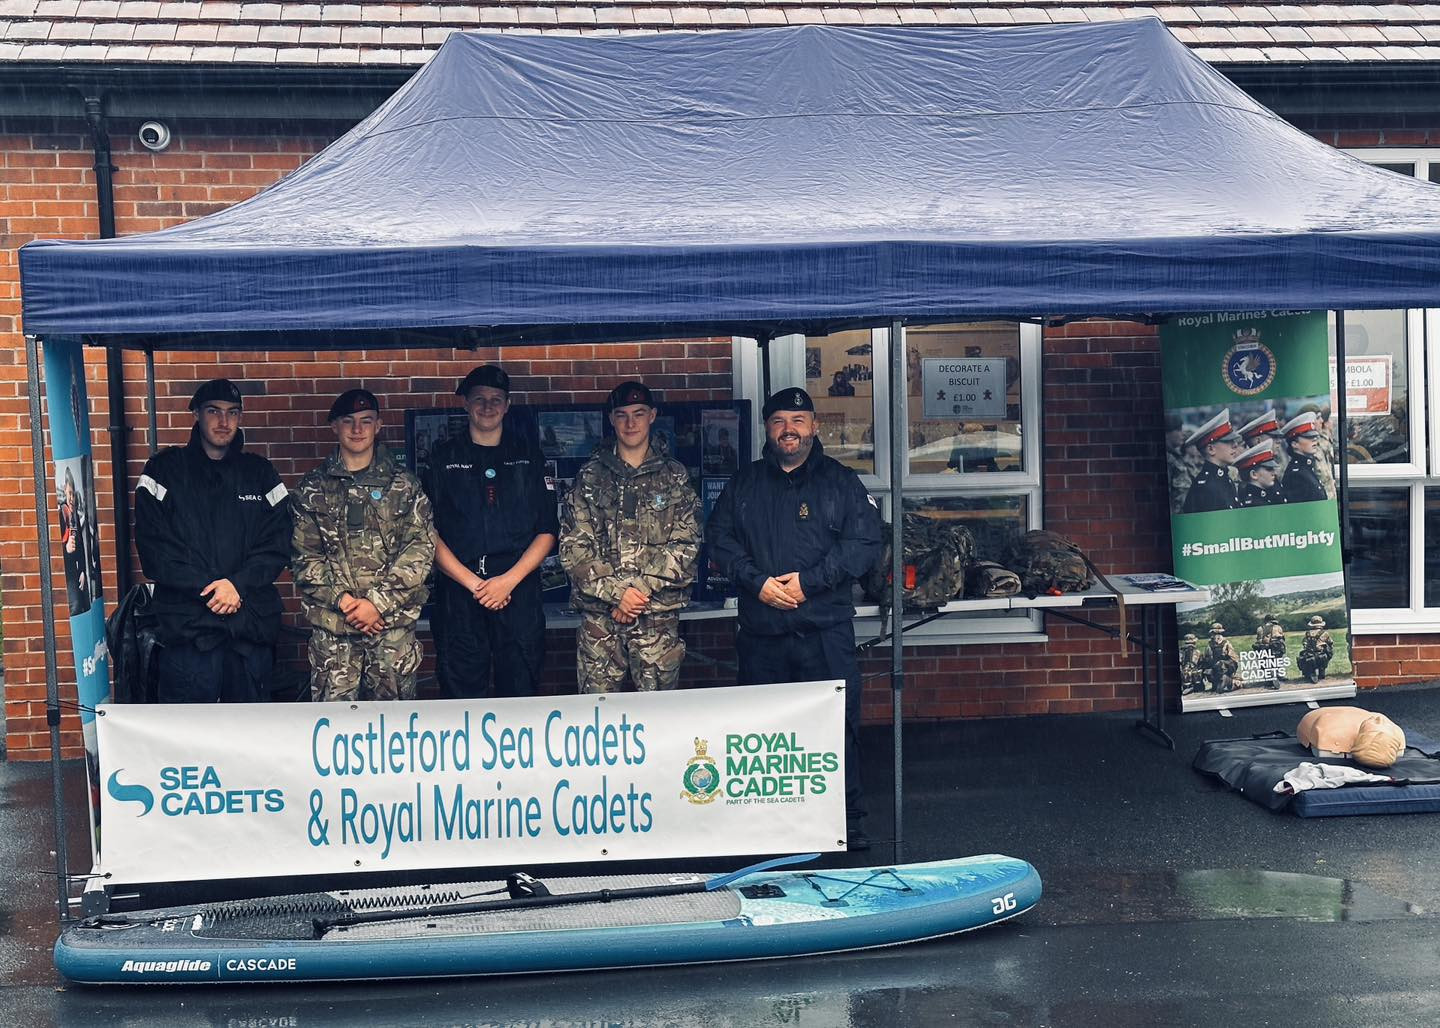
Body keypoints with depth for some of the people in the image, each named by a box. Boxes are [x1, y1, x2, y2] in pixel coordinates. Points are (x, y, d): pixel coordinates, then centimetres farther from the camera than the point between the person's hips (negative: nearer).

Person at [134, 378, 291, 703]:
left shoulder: (259, 473, 13)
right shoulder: (165, 469, 6)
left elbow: (277, 545, 6)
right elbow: (153, 548, -3)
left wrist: (238, 584, -11)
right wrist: (207, 588, -13)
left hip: (251, 624, 3)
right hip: (188, 624, -2)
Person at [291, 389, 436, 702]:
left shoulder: (403, 485, 6)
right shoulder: (312, 489, 9)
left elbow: (420, 549, -2)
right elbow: (303, 556, 3)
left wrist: (378, 602, -11)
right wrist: (341, 600, -11)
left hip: (394, 621, 0)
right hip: (331, 625, 1)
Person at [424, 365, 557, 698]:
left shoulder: (528, 455, 11)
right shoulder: (443, 458, 9)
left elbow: (548, 531, 6)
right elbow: (430, 532, 2)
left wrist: (510, 579, -8)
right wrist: (472, 583, -10)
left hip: (519, 590, 1)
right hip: (458, 592, 0)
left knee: (520, 691, 2)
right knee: (462, 695, 1)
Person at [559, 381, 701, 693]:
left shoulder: (674, 476, 8)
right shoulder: (591, 477, 8)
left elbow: (685, 544, 0)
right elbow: (573, 546, 1)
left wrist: (641, 588, -12)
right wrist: (617, 591, -11)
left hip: (659, 613, 0)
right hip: (599, 614, 0)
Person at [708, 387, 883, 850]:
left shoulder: (841, 481, 5)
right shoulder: (743, 484, 12)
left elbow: (865, 543, -4)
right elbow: (721, 540, 6)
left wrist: (809, 580, -13)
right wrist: (757, 582, -10)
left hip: (826, 628, -2)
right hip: (761, 629, 2)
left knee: (838, 720, -2)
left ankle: (849, 814, 8)